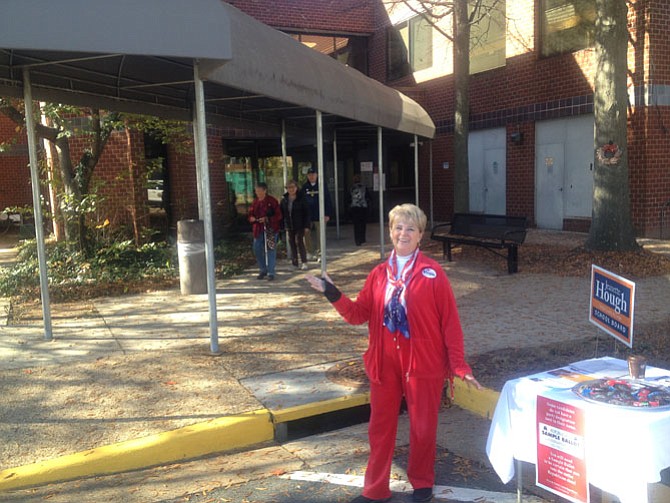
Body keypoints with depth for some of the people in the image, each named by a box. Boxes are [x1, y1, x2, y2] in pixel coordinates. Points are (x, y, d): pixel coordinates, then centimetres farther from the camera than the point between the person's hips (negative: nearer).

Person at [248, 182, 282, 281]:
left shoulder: (272, 201, -6)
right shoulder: (255, 202, 11)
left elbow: (278, 216, -9)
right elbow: (251, 214, 17)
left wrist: (267, 219, -20)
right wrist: (252, 218, -6)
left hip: (270, 229, -5)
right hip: (258, 229, 6)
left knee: (271, 250, -4)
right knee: (257, 250, 5)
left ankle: (271, 272, 4)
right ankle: (263, 270, 23)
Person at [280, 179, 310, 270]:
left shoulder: (301, 198, -6)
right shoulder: (284, 200, 5)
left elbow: (306, 213, -6)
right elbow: (281, 213, 11)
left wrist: (306, 225, -11)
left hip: (300, 225, -4)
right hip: (289, 225, 4)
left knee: (299, 241, -10)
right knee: (292, 243, 8)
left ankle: (304, 262, -6)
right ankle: (294, 261, 17)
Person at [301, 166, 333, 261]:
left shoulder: (322, 186, -1)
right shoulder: (305, 187, 6)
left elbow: (327, 200, -2)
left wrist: (327, 214, -8)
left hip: (320, 216, -2)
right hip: (307, 216, 2)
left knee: (320, 237, 1)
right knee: (308, 236, 3)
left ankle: (320, 254, 10)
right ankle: (312, 253, 16)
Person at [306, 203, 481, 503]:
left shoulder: (432, 273, -7)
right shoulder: (379, 274, 5)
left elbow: (450, 322, -8)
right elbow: (359, 314, 4)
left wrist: (459, 365, -9)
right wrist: (332, 294, -10)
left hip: (423, 363, -3)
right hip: (384, 363, 4)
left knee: (423, 426, 10)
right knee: (380, 426, 13)